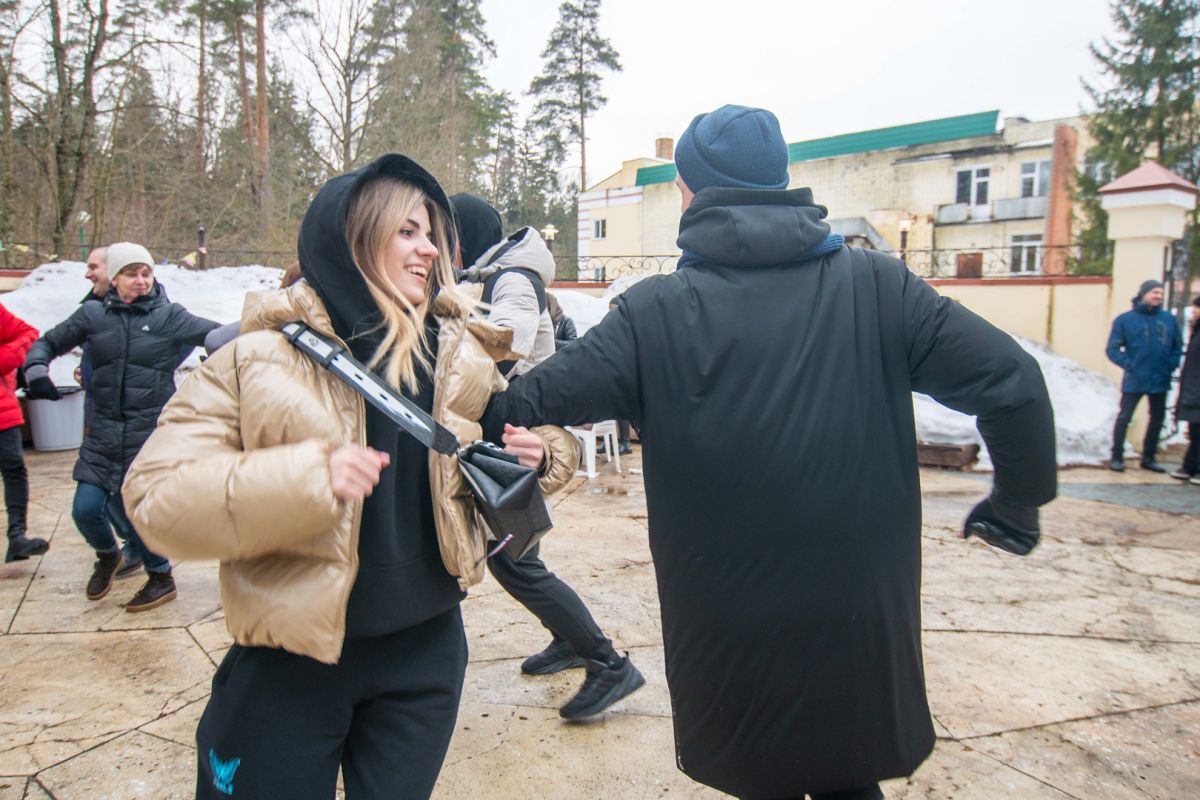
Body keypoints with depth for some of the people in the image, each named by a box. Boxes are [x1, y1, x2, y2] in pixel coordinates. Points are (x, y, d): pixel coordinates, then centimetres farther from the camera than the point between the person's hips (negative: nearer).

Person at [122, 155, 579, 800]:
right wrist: (305, 477, -30)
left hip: (426, 648, 3)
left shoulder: (462, 354, -2)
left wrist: (537, 454, -12)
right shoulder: (259, 358, -12)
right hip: (293, 657, -2)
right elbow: (156, 496, -16)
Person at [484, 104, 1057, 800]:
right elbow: (1012, 381, -5)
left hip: (730, 634, -1)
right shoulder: (878, 285, -5)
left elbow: (532, 403, -12)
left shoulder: (656, 311, -11)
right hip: (863, 625, 2)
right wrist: (1019, 501, 10)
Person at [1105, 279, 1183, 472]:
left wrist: (1171, 365, -3)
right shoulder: (1125, 320, -5)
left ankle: (1149, 458, 26)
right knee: (1124, 418, 1)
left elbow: (1178, 346, 11)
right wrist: (1129, 365, -14)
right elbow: (1113, 349, -5)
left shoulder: (1169, 320, 3)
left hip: (1161, 380, 4)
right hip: (1134, 381, -4)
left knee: (1157, 419, 13)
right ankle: (1117, 457, 11)